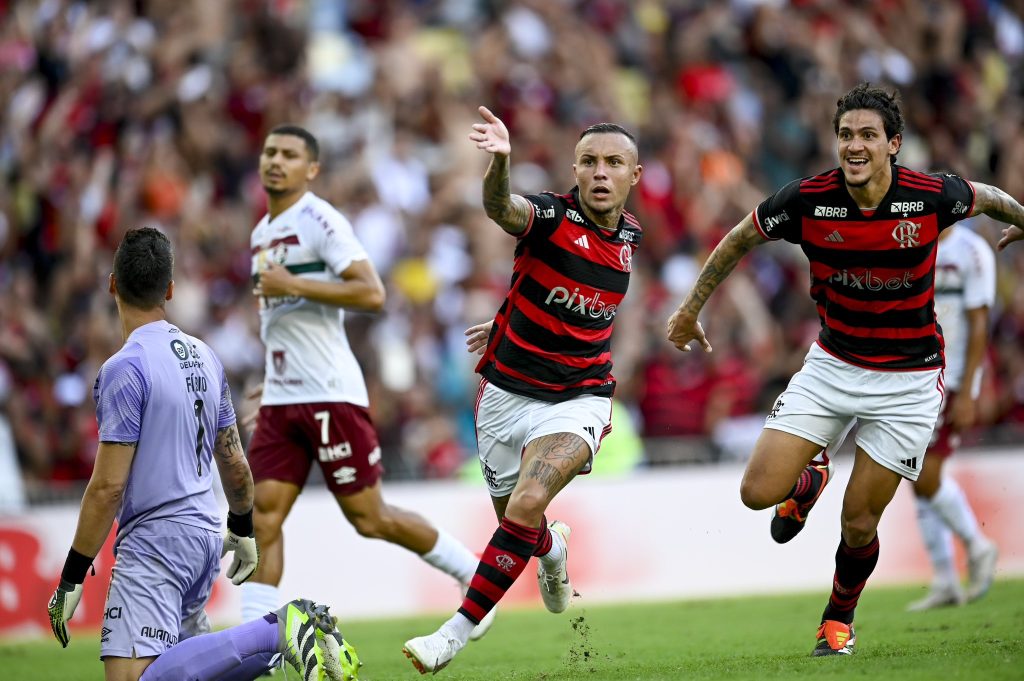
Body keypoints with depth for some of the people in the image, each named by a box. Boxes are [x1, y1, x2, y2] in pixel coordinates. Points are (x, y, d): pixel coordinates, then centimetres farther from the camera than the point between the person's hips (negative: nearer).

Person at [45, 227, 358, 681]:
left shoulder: (125, 368, -14)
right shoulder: (203, 357, 10)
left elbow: (108, 486, -16)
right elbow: (234, 461, 18)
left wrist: (72, 578, -11)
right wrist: (243, 530, 34)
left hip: (154, 542, -8)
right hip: (206, 533, 8)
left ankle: (278, 631, -22)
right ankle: (285, 633, 0)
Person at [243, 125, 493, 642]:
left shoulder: (321, 221, -9)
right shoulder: (262, 234, 18)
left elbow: (372, 294, -20)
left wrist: (294, 285, -21)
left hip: (331, 395, -8)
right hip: (280, 400, 8)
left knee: (368, 518, -1)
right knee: (262, 518, -5)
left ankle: (471, 573, 19)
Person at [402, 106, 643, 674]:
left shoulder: (629, 236, 1)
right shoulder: (552, 216, -14)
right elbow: (501, 208, -40)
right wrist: (499, 162, -61)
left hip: (578, 399, 1)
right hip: (508, 392, -1)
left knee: (526, 505, -24)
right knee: (517, 521, 15)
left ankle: (457, 632, -17)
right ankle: (554, 550, 55)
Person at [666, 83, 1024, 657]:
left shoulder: (933, 196, -18)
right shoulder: (807, 200, -15)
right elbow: (740, 239, 4)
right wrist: (692, 308, 10)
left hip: (908, 379, -2)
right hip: (832, 366, 2)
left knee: (859, 524, -2)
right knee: (759, 493, -9)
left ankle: (840, 619, 29)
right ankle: (809, 481, 28)